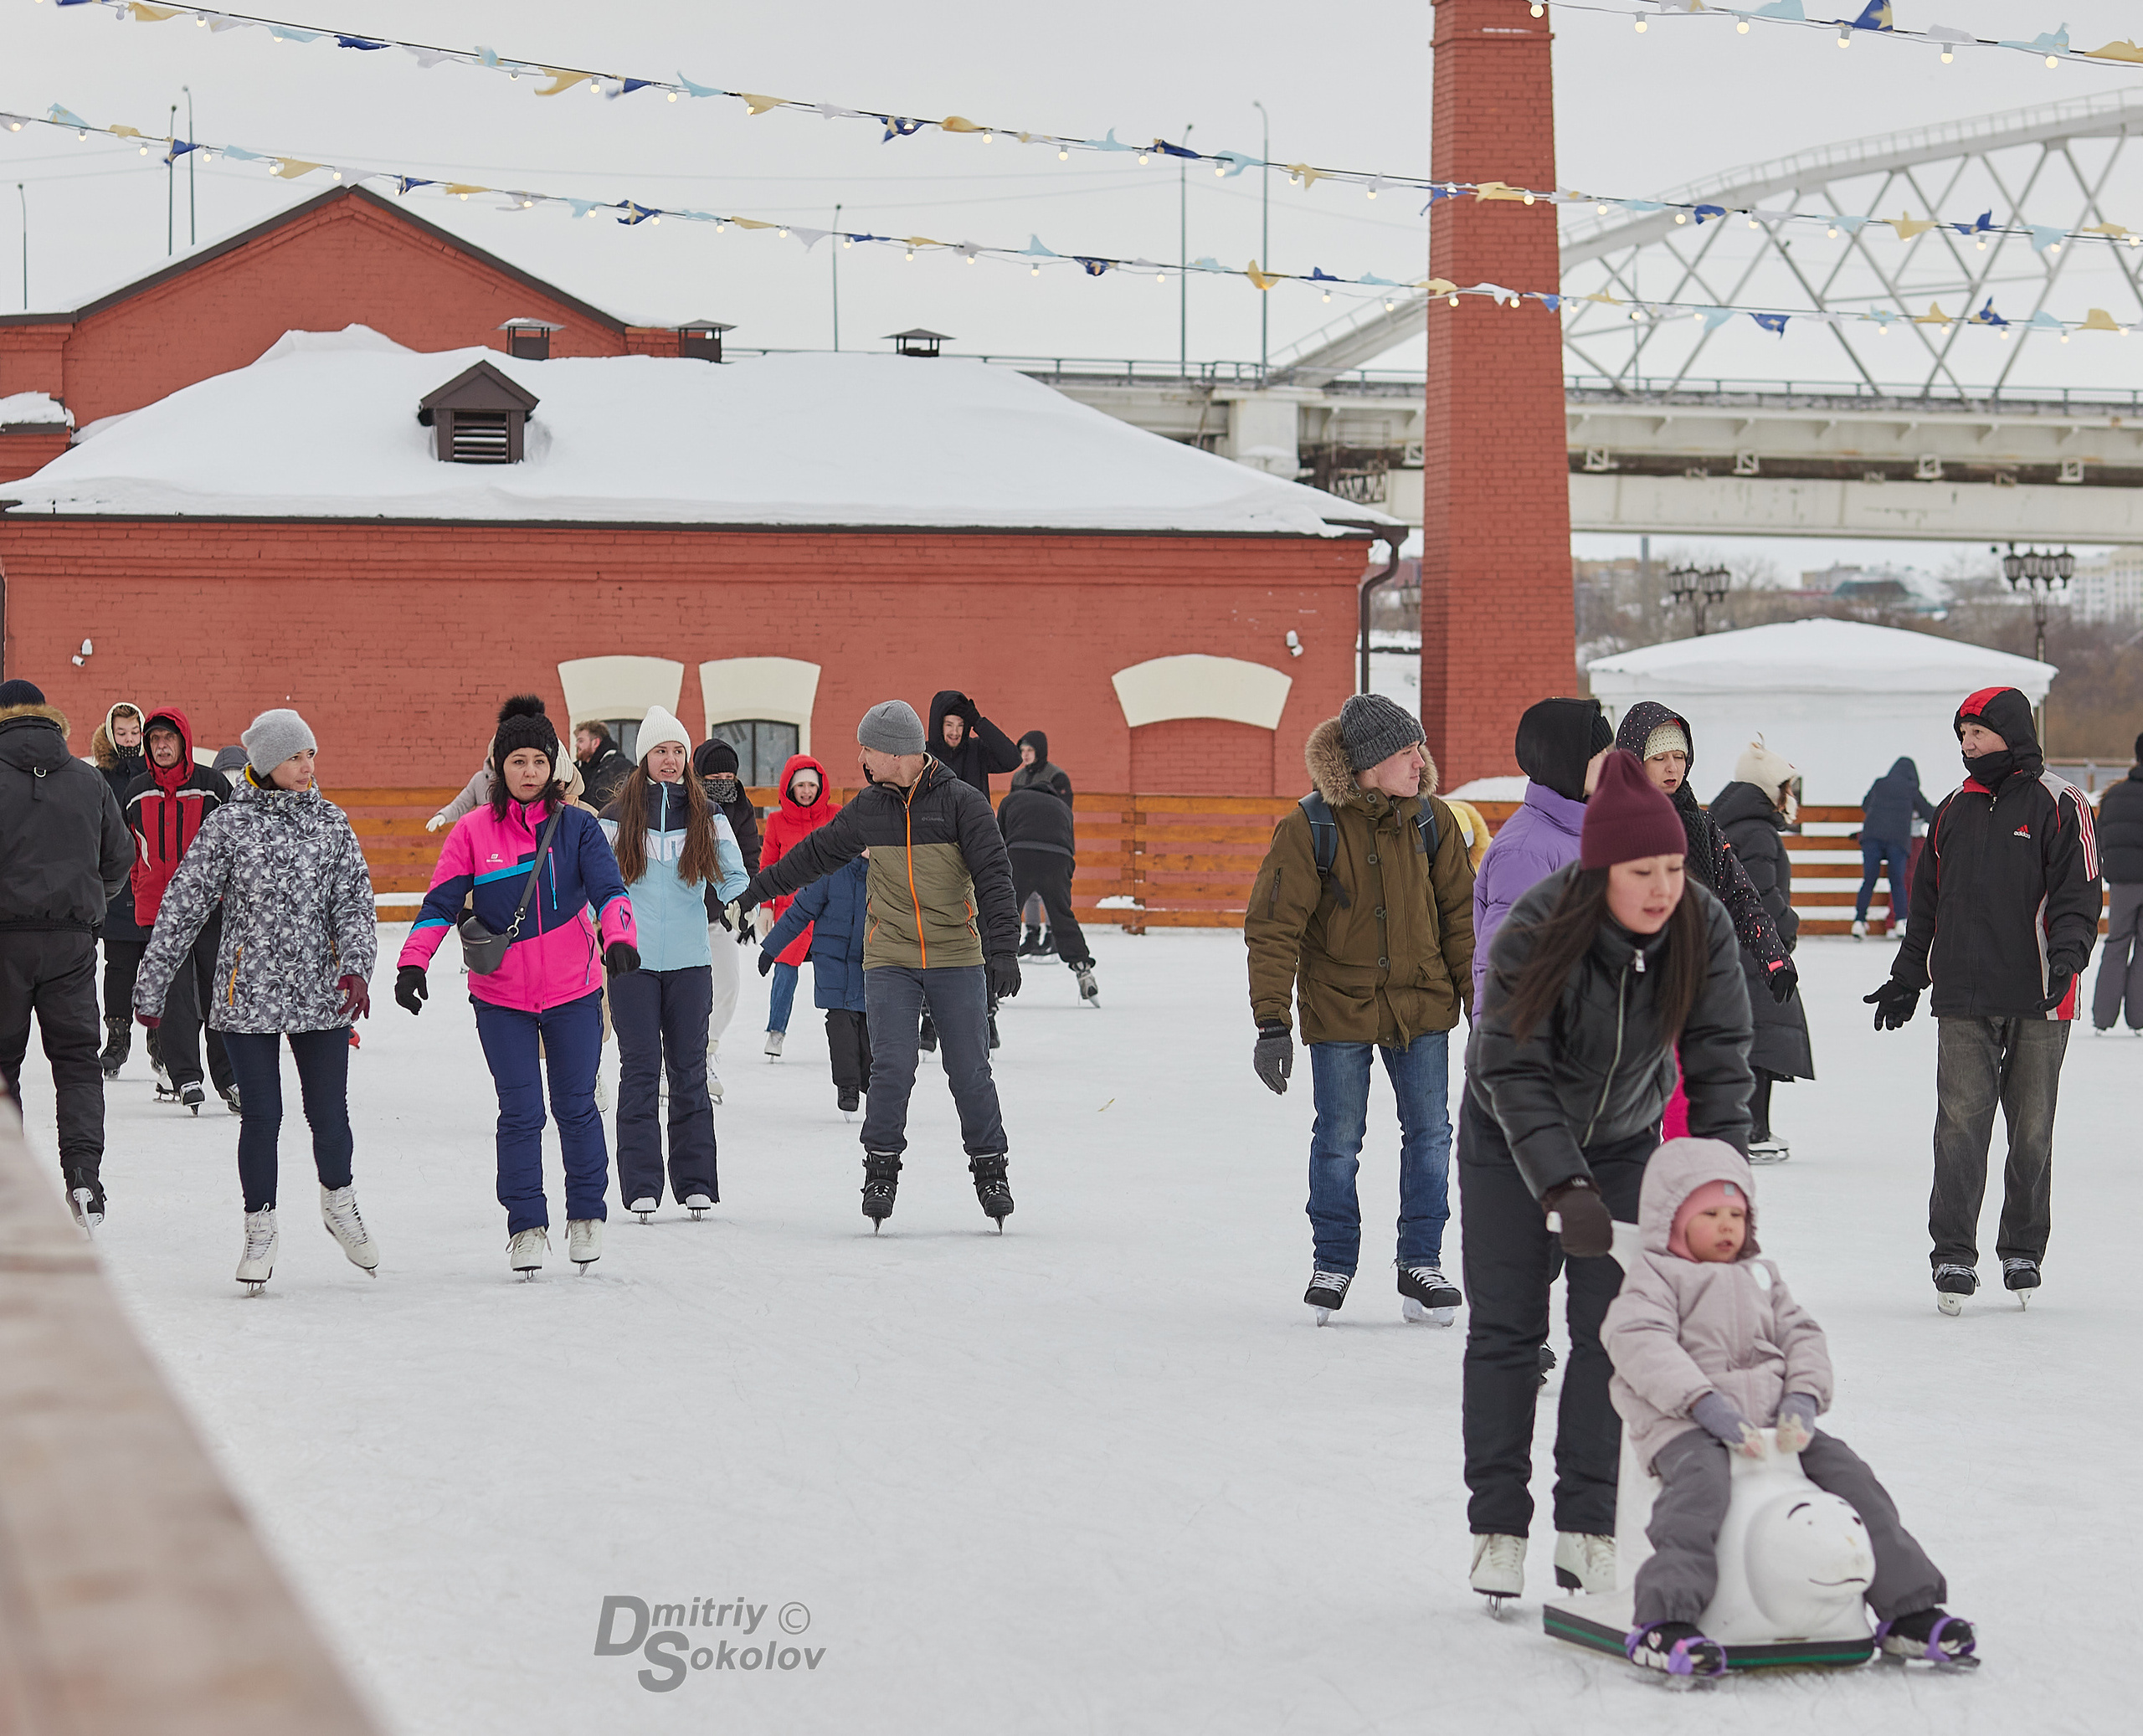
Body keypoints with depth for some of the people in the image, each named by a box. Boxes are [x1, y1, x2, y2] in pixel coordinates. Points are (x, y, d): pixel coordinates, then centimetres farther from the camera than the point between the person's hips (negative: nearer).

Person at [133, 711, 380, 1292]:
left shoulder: (331, 823, 7)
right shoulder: (229, 824, -2)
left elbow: (354, 900, 6)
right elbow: (183, 906, 2)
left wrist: (357, 967, -11)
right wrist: (150, 987, 3)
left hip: (322, 995, 2)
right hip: (249, 994, -2)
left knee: (329, 1114, 2)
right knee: (261, 1118, -1)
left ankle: (339, 1201, 30)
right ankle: (260, 1228, 17)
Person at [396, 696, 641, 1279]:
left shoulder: (577, 826, -1)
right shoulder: (473, 831, -2)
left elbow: (607, 887, -11)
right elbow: (441, 902, -4)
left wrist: (618, 937, -31)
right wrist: (413, 963, -17)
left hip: (572, 991, 0)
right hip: (501, 998, 0)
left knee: (576, 1105, 10)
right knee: (520, 1113, 0)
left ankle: (587, 1214, 26)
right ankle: (527, 1226, 11)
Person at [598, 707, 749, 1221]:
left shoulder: (708, 817, 7)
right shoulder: (618, 818, 3)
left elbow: (733, 878, 5)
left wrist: (741, 896, -16)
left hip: (690, 961, 1)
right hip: (633, 960, -1)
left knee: (689, 1069, 5)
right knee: (640, 1069, -2)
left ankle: (695, 1183, 10)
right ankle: (641, 1185, 0)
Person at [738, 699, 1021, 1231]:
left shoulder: (961, 802, -6)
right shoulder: (869, 807, 6)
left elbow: (993, 875, -10)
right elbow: (817, 853, 19)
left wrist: (1002, 947, -19)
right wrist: (756, 890, 24)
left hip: (957, 960, -2)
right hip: (890, 961, 2)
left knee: (971, 1071, 1)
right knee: (892, 1067, -9)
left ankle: (990, 1169, 13)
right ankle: (881, 1168, 3)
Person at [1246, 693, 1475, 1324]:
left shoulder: (1430, 820, -2)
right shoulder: (1310, 828, -13)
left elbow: (1460, 913, 6)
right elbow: (1273, 927, -12)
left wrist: (1481, 1002, 5)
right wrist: (1271, 1023, -16)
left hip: (1421, 1005, 3)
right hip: (1340, 1007, -3)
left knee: (1429, 1133, 4)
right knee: (1338, 1140, 4)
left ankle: (1420, 1262, 16)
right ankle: (1333, 1264, 21)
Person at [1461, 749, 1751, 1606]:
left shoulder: (1703, 929, -22)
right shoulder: (1536, 932, -31)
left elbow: (1719, 1060, -15)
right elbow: (1513, 1070, -29)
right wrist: (1563, 1187, -39)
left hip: (1625, 1141, 2)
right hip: (1510, 1142, -2)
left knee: (1613, 1332, -4)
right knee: (1505, 1328, -2)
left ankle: (1588, 1528, 1)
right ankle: (1498, 1526, 7)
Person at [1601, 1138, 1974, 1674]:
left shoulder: (1761, 1277, 29)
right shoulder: (1654, 1275, 8)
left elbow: (1802, 1337, 19)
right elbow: (1640, 1341, -10)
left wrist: (1804, 1396, -5)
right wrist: (1704, 1401, -24)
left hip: (1771, 1418, 6)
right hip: (1685, 1425, -6)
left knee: (1846, 1470, -7)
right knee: (1701, 1480, -36)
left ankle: (1909, 1610, -2)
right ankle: (1663, 1623, -46)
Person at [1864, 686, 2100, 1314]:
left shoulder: (2058, 805, -1)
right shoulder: (1953, 811, 15)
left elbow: (2078, 895, -6)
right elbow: (1928, 902, 21)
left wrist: (2065, 957, -21)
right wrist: (1907, 978, 19)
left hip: (2037, 1001, -3)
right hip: (1962, 1000, 3)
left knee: (2031, 1130, 5)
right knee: (1960, 1124, -7)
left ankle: (2023, 1252, 18)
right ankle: (1953, 1258, -6)